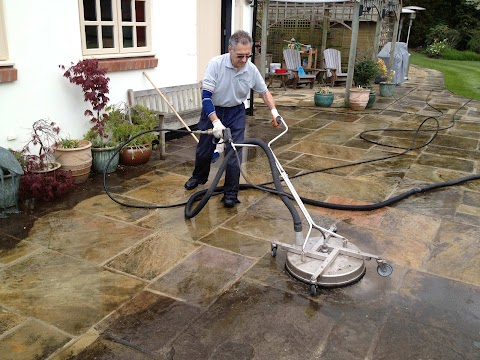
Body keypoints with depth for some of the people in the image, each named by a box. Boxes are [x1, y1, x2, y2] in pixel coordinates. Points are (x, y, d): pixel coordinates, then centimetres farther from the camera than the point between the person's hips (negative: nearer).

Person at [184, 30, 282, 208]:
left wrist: (274, 111, -11)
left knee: (234, 154, -5)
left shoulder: (251, 69, -14)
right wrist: (215, 121, -36)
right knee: (204, 150, 14)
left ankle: (231, 193, 9)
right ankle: (199, 176, 43)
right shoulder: (216, 64, -24)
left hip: (236, 113, 1)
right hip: (212, 111, -1)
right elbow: (206, 96, -26)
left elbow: (264, 91, 3)